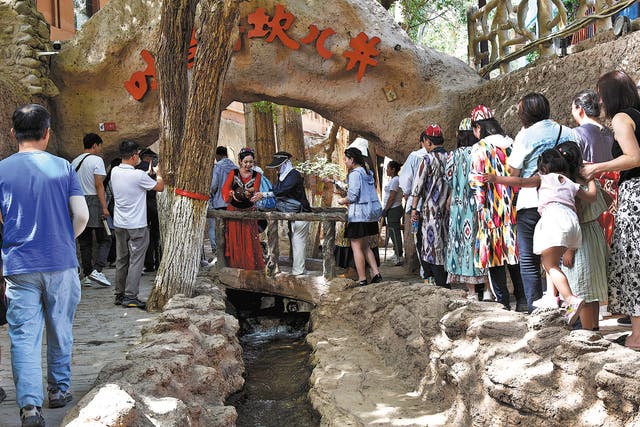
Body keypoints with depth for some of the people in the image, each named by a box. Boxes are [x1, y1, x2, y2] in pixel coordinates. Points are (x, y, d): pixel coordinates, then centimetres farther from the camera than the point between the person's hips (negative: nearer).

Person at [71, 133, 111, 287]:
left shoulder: (74, 162, 15)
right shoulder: (96, 160, -6)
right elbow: (99, 185, -13)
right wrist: (104, 207, -14)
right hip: (94, 201, -7)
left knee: (84, 241, 10)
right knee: (104, 239, 0)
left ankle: (87, 275, 11)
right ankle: (97, 270, -14)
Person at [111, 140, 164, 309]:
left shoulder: (115, 172, 2)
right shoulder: (138, 175, -19)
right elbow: (160, 187, -7)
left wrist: (148, 173, 20)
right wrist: (158, 173, 11)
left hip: (119, 224, 7)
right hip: (136, 225, -7)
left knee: (121, 260, 14)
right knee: (136, 260, -1)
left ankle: (119, 295, 20)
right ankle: (130, 296, -1)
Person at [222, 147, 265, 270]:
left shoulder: (256, 175, 2)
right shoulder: (233, 173, -1)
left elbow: (255, 192, -11)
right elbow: (225, 189, -14)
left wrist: (256, 195, -35)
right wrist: (232, 194, -35)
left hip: (249, 212, 0)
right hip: (234, 211, 0)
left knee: (250, 239, -2)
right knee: (234, 239, 3)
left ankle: (251, 264, 3)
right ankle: (234, 264, 12)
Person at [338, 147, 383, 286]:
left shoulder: (355, 174, -14)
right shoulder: (368, 173, 13)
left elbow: (352, 196, -20)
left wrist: (343, 201, 0)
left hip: (359, 214, -9)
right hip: (370, 213, 9)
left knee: (356, 247, -1)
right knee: (365, 246, 18)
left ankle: (362, 279, 1)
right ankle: (376, 274, 14)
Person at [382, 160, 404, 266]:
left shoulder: (395, 180, -14)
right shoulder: (394, 180, 17)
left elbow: (392, 197, -19)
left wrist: (385, 209, -16)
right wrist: (386, 210, 19)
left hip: (393, 210, -10)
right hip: (393, 210, 10)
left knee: (394, 233, -8)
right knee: (394, 232, 14)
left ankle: (399, 257, -7)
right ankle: (397, 254, 20)